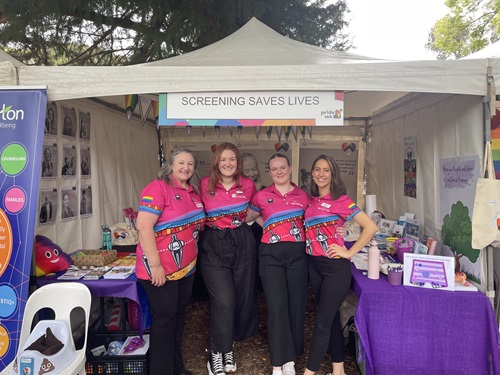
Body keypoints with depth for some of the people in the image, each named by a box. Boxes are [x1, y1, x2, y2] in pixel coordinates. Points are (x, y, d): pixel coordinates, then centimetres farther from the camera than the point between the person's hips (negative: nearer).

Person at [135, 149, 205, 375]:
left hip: (186, 267, 8)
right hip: (161, 269, -8)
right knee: (165, 320, 3)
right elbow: (143, 226, -22)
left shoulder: (194, 192, 8)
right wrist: (155, 265, -24)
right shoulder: (158, 187, -15)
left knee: (178, 317, 18)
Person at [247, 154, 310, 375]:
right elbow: (248, 217, 18)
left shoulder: (303, 196, 8)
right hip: (271, 254, -1)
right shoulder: (261, 196, 5)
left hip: (297, 253, 2)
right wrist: (267, 226, 3)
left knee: (296, 304, 6)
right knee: (277, 307, -3)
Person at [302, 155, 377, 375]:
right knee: (331, 319, 16)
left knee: (322, 323, -1)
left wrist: (349, 252, -14)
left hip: (335, 267, -7)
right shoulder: (312, 201, 9)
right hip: (314, 265, 7)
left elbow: (371, 227, -14)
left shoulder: (341, 200, -9)